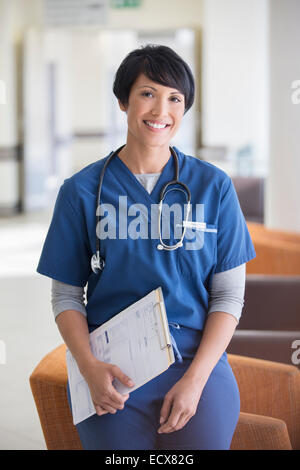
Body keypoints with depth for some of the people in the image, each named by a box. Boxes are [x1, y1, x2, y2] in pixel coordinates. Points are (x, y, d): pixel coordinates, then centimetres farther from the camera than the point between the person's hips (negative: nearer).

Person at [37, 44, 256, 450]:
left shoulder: (213, 186, 0)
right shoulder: (82, 190, 0)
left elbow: (229, 296, 0)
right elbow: (67, 295, 2)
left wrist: (195, 379, -11)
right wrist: (90, 367, -14)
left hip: (200, 370, 1)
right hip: (114, 378, 0)